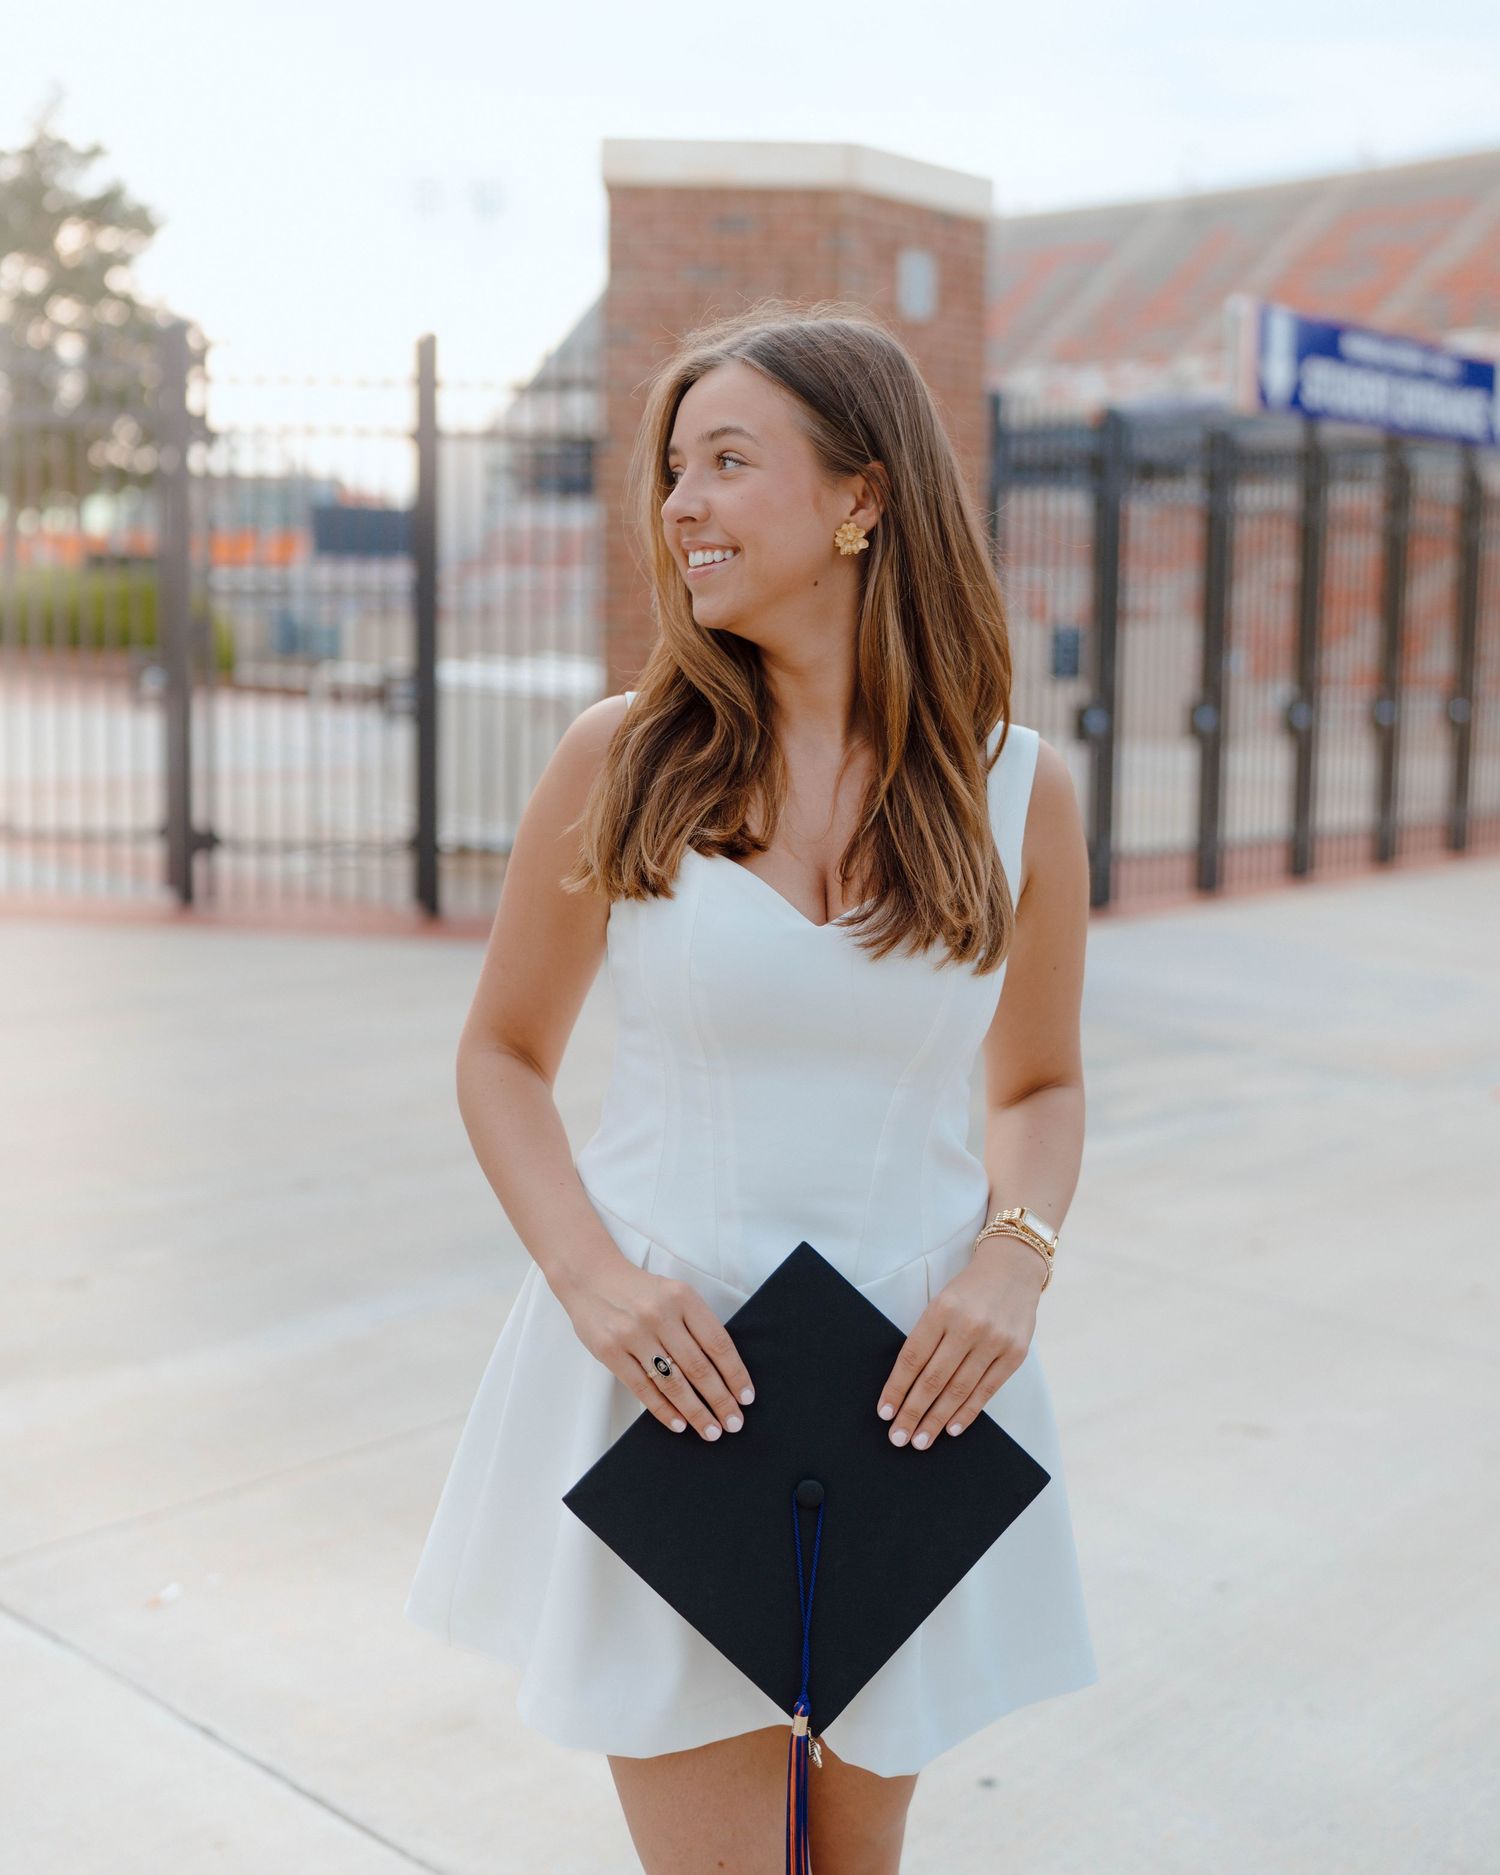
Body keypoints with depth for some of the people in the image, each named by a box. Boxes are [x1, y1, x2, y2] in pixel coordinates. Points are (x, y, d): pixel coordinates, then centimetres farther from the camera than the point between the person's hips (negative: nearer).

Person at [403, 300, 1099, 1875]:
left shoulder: (1019, 791, -3)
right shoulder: (620, 760, -6)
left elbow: (1038, 1085, 10)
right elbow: (501, 1056, 2)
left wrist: (1015, 1258, -10)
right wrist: (589, 1272, -13)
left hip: (904, 1378, 2)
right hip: (664, 1363, -1)